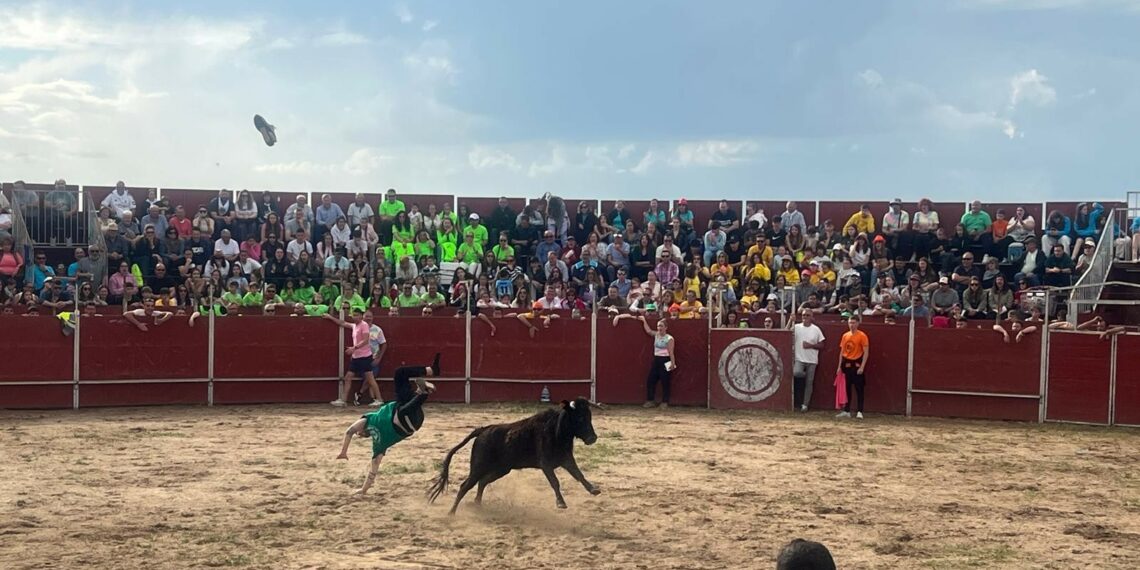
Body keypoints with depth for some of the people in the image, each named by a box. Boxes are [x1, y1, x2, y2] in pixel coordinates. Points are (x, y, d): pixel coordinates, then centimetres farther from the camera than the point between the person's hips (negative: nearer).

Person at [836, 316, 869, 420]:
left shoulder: (862, 336, -7)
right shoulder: (845, 335, 10)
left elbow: (866, 352, -10)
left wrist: (862, 367, -16)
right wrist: (839, 366, 9)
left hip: (857, 365, -6)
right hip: (846, 365, 6)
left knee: (859, 389, -3)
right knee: (847, 389, 9)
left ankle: (859, 412, -1)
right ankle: (846, 411, 15)